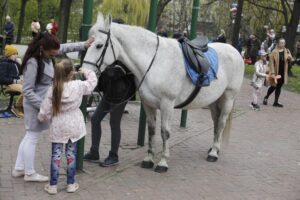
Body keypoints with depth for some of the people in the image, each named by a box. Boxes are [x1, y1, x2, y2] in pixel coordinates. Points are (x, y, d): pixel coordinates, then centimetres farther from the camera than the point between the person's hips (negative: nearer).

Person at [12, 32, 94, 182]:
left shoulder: (47, 54, 0)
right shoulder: (33, 63, -25)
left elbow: (65, 47, 18)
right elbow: (27, 91, -24)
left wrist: (83, 45, 16)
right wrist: (43, 106, -27)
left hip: (43, 103, 9)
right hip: (36, 105, -9)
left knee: (30, 136, 17)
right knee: (32, 138, 3)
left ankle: (19, 169, 29)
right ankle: (29, 173, 17)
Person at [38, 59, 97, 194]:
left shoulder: (52, 90, -11)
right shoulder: (79, 85, -11)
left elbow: (45, 112, -7)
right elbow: (92, 82, 8)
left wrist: (42, 118, 14)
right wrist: (87, 72, 23)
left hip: (58, 127, 0)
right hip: (74, 126, 1)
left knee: (56, 154, 8)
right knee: (71, 154, 11)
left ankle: (53, 185, 12)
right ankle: (71, 184, 19)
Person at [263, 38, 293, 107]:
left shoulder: (286, 51, 5)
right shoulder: (274, 52, -10)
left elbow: (290, 59, 8)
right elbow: (271, 63, -11)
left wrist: (289, 57, -17)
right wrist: (272, 73, -17)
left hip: (283, 73, 5)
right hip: (276, 72, -5)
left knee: (279, 87, 10)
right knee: (274, 86, 1)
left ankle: (276, 102, 17)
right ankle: (266, 97, 26)